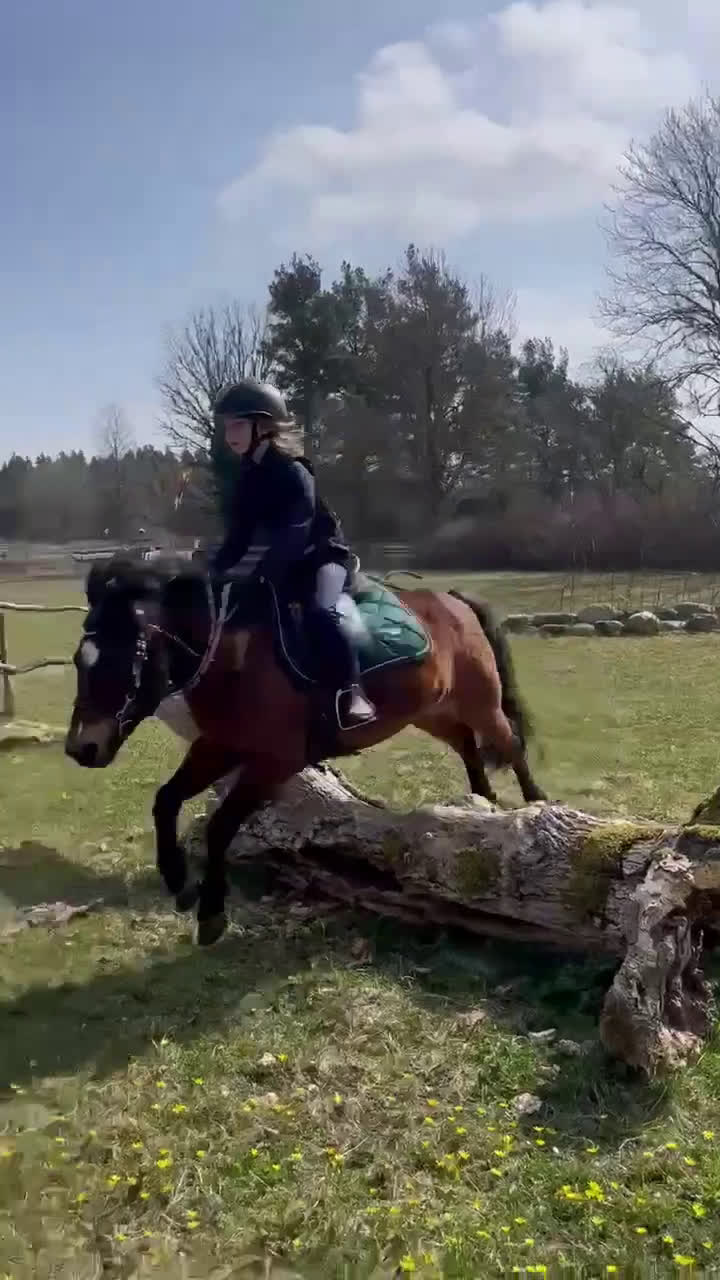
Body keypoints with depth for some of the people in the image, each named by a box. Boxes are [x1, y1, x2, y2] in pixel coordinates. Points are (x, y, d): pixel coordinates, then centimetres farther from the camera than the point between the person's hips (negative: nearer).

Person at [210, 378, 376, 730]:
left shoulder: (292, 472, -18)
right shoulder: (239, 478, 5)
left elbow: (292, 536, -28)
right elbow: (238, 537, 7)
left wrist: (259, 582, -37)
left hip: (320, 555, -8)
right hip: (278, 563, 9)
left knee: (319, 610, -36)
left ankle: (351, 692, -32)